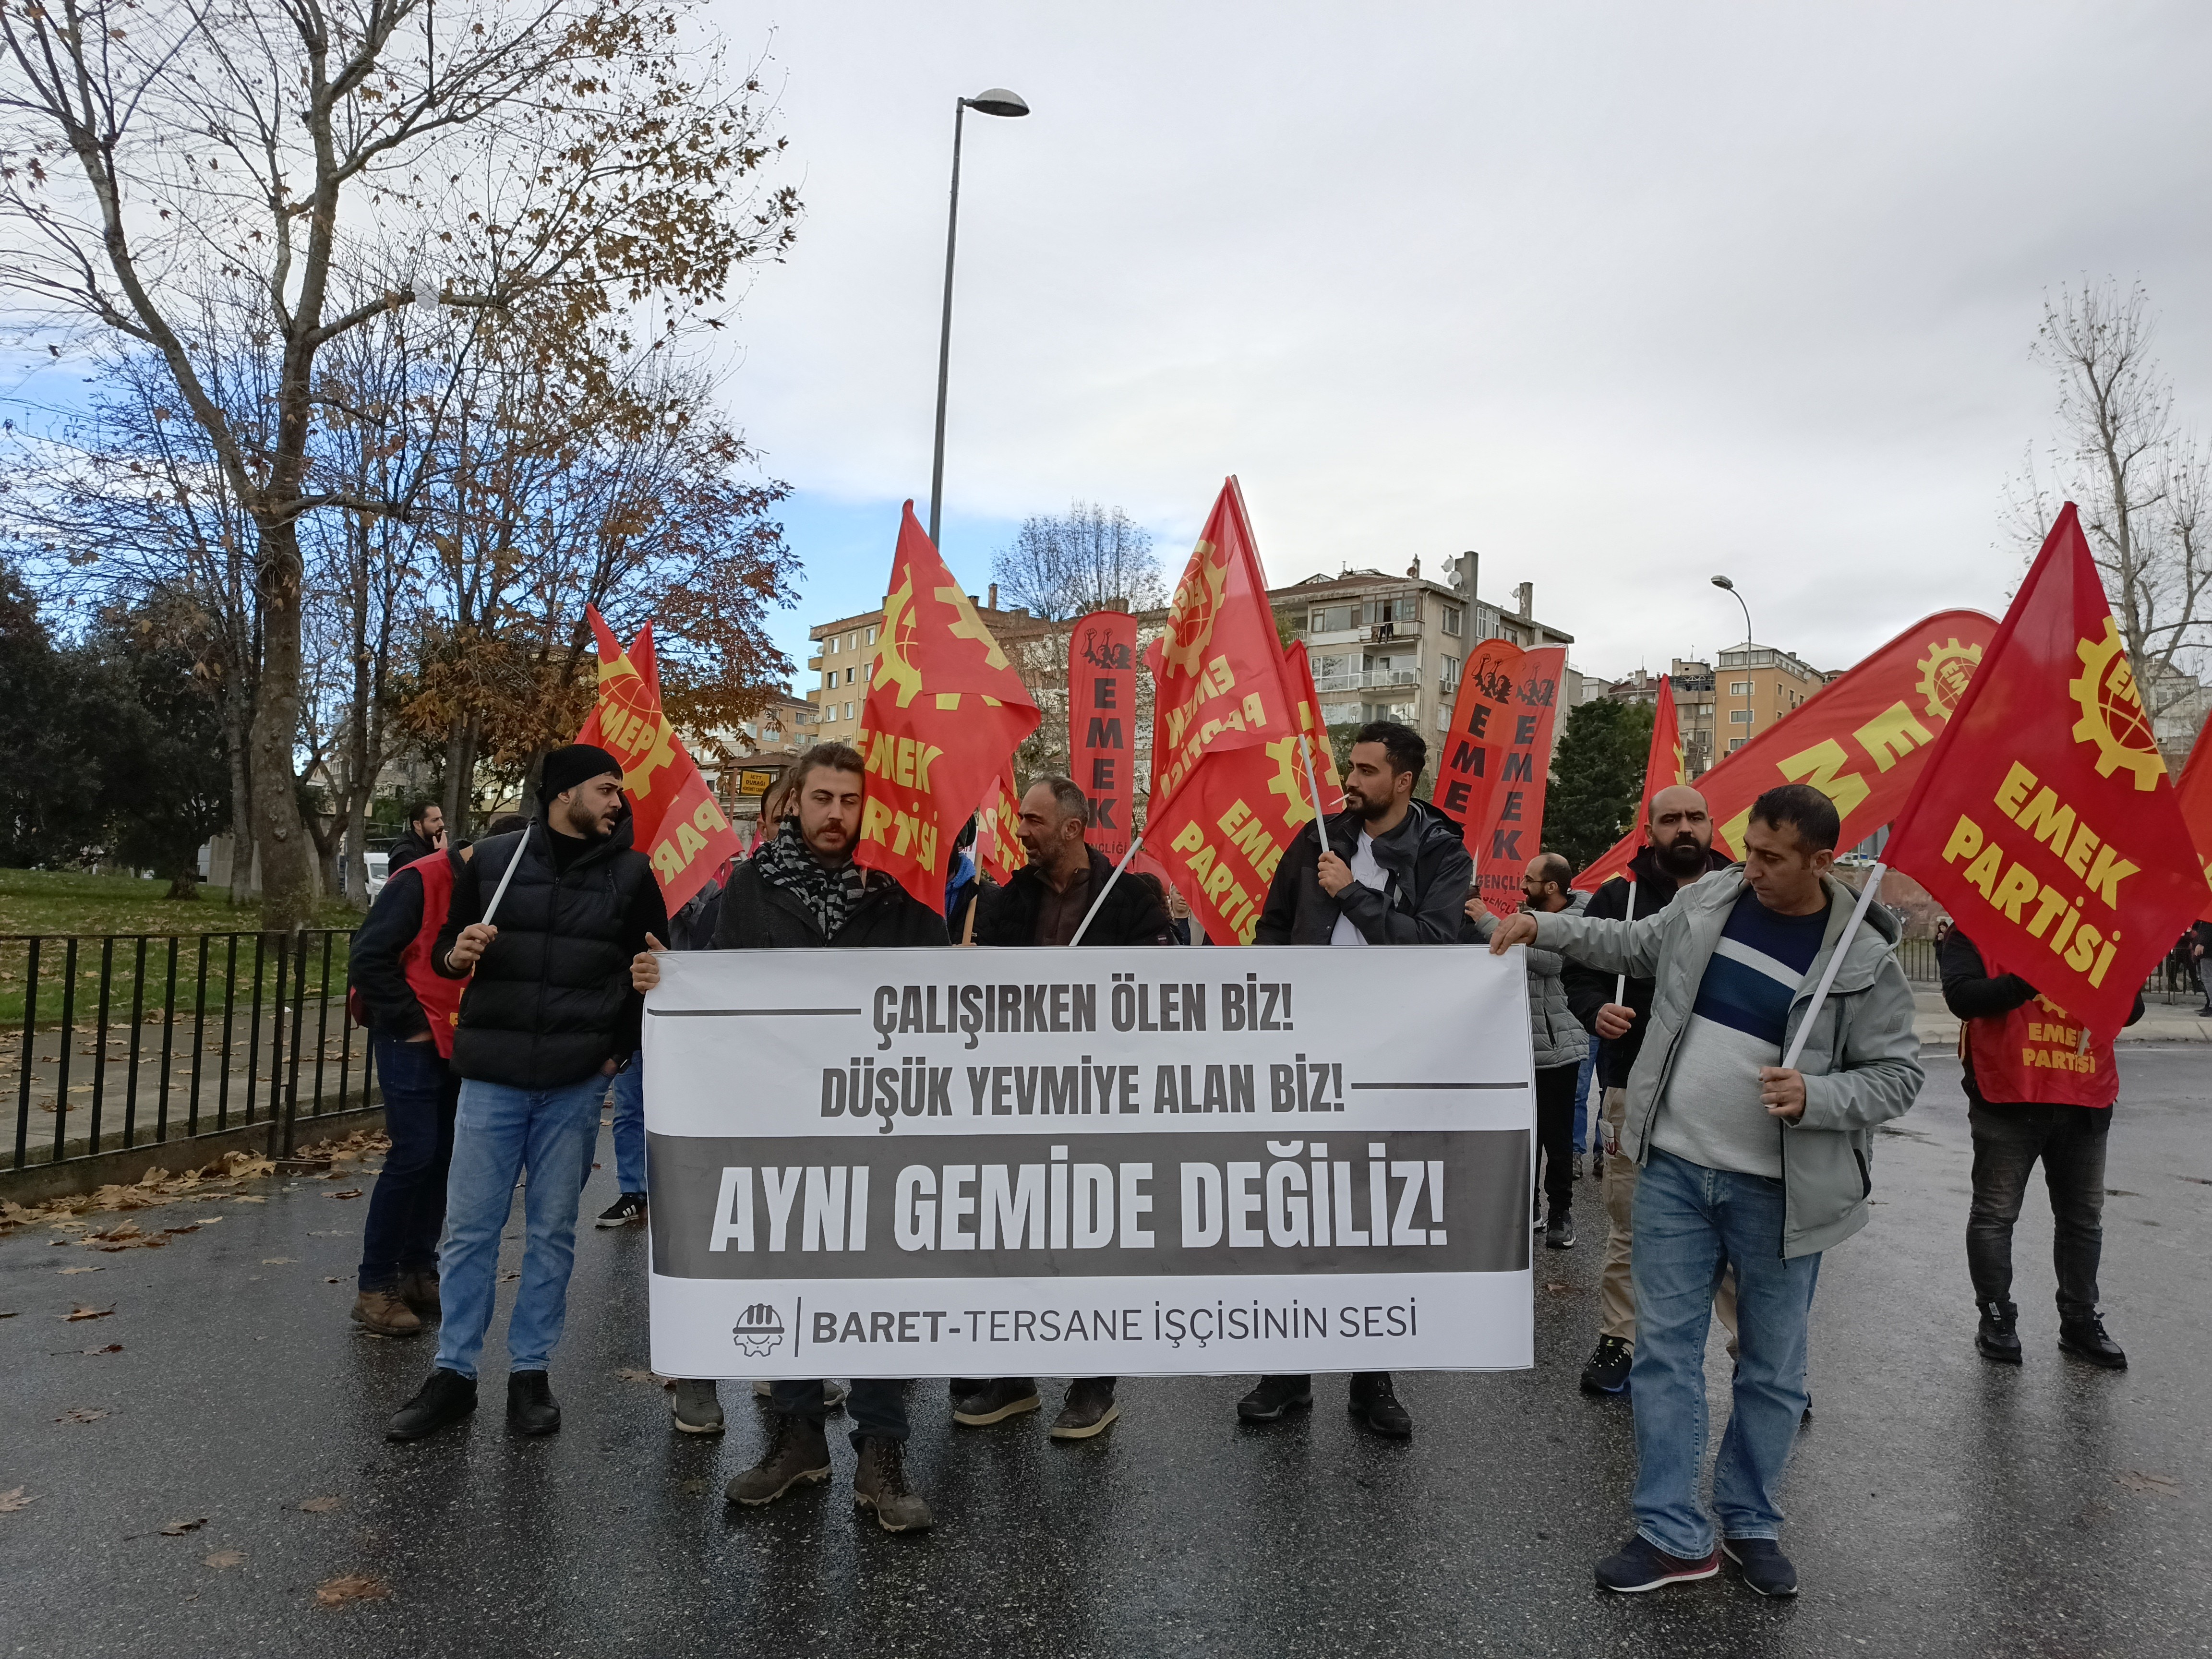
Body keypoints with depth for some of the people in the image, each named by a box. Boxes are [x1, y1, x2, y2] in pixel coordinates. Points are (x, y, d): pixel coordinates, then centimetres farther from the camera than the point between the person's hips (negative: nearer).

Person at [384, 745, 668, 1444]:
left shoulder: (631, 873, 2)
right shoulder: (493, 858, 2)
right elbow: (445, 947, 10)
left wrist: (623, 1047, 1)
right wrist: (457, 955, -13)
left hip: (576, 1085, 0)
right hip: (491, 1077, 0)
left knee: (552, 1230, 8)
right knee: (470, 1227, 5)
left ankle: (531, 1371, 21)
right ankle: (453, 1373, 19)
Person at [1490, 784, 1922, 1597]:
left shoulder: (1863, 958, -9)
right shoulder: (1708, 898, 0)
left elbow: (1897, 1074, -4)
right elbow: (1635, 945, 18)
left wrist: (1814, 1097, -21)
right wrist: (1544, 927, 9)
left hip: (1777, 1191, -2)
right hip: (1675, 1169, 3)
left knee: (1772, 1367, 13)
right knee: (1665, 1349, 6)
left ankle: (1750, 1525, 32)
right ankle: (1674, 1536, 17)